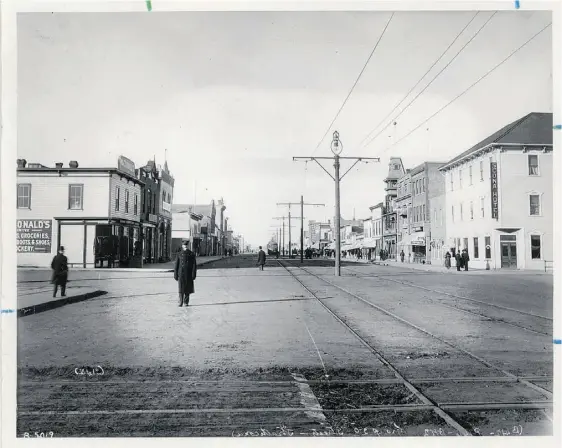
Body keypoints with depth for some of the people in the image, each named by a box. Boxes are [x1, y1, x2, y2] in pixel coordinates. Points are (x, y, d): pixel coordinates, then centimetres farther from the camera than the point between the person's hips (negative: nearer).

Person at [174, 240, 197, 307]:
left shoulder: (191, 254, 2)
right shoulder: (179, 255, 4)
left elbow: (194, 265, -1)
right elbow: (176, 265, 6)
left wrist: (194, 274, -8)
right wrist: (175, 275, 2)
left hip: (189, 275, 0)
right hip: (181, 274, 0)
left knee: (188, 289, 7)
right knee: (181, 289, -5)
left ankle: (186, 302, 19)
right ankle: (181, 302, -1)